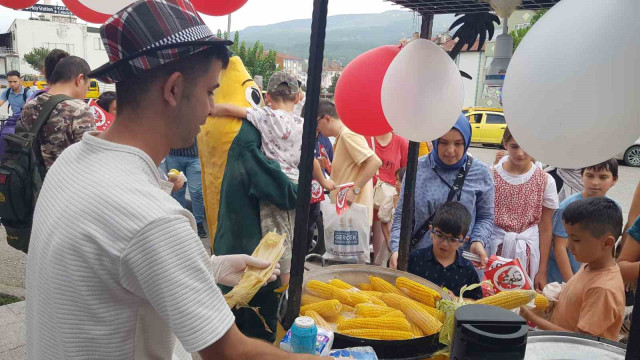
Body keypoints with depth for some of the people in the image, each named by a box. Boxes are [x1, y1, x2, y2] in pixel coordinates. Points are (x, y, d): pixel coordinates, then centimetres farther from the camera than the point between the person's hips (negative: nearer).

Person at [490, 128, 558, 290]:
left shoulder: (546, 181, -2)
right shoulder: (491, 176, -4)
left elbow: (545, 230, 2)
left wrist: (542, 271, 2)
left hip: (527, 252, 1)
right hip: (494, 248, 0)